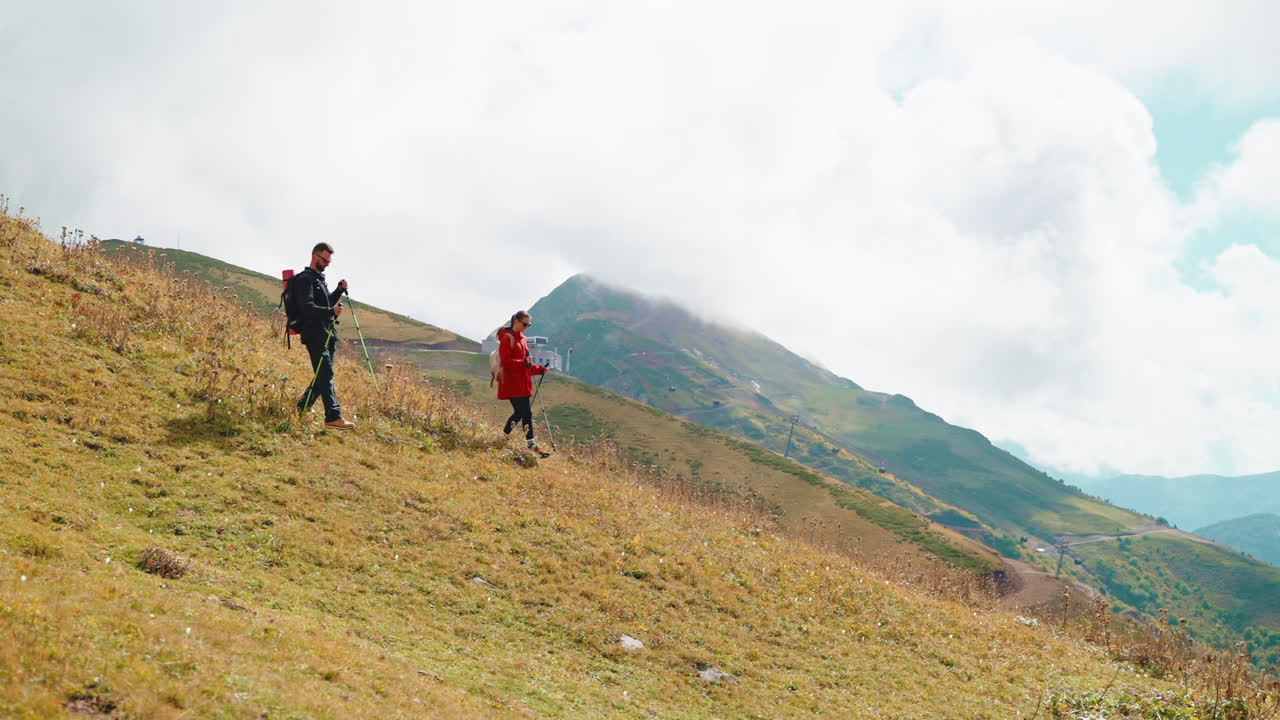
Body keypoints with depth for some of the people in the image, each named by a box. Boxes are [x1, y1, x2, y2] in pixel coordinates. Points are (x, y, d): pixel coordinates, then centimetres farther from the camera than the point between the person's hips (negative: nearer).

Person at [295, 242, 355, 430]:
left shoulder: (319, 279, 23)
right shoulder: (305, 279, -8)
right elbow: (307, 308, -19)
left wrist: (339, 291, 14)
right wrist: (331, 311, -31)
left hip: (327, 335, 10)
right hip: (315, 335, -10)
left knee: (323, 376, 11)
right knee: (326, 374, -15)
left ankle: (301, 409, 22)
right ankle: (333, 417, -20)